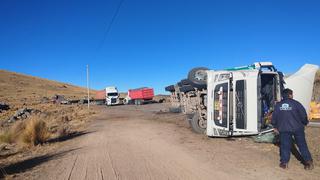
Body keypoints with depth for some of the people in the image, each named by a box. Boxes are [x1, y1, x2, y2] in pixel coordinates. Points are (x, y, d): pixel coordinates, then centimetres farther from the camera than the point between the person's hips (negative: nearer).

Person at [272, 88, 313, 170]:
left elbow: (274, 117, 5)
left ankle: (284, 163, 11)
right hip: (297, 128, -1)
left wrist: (275, 126, 17)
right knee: (302, 145, 10)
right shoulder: (296, 103, -7)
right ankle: (308, 161, 14)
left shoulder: (278, 105, 1)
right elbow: (303, 115, -4)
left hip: (284, 129, 2)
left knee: (285, 146, 8)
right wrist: (305, 123, 15)